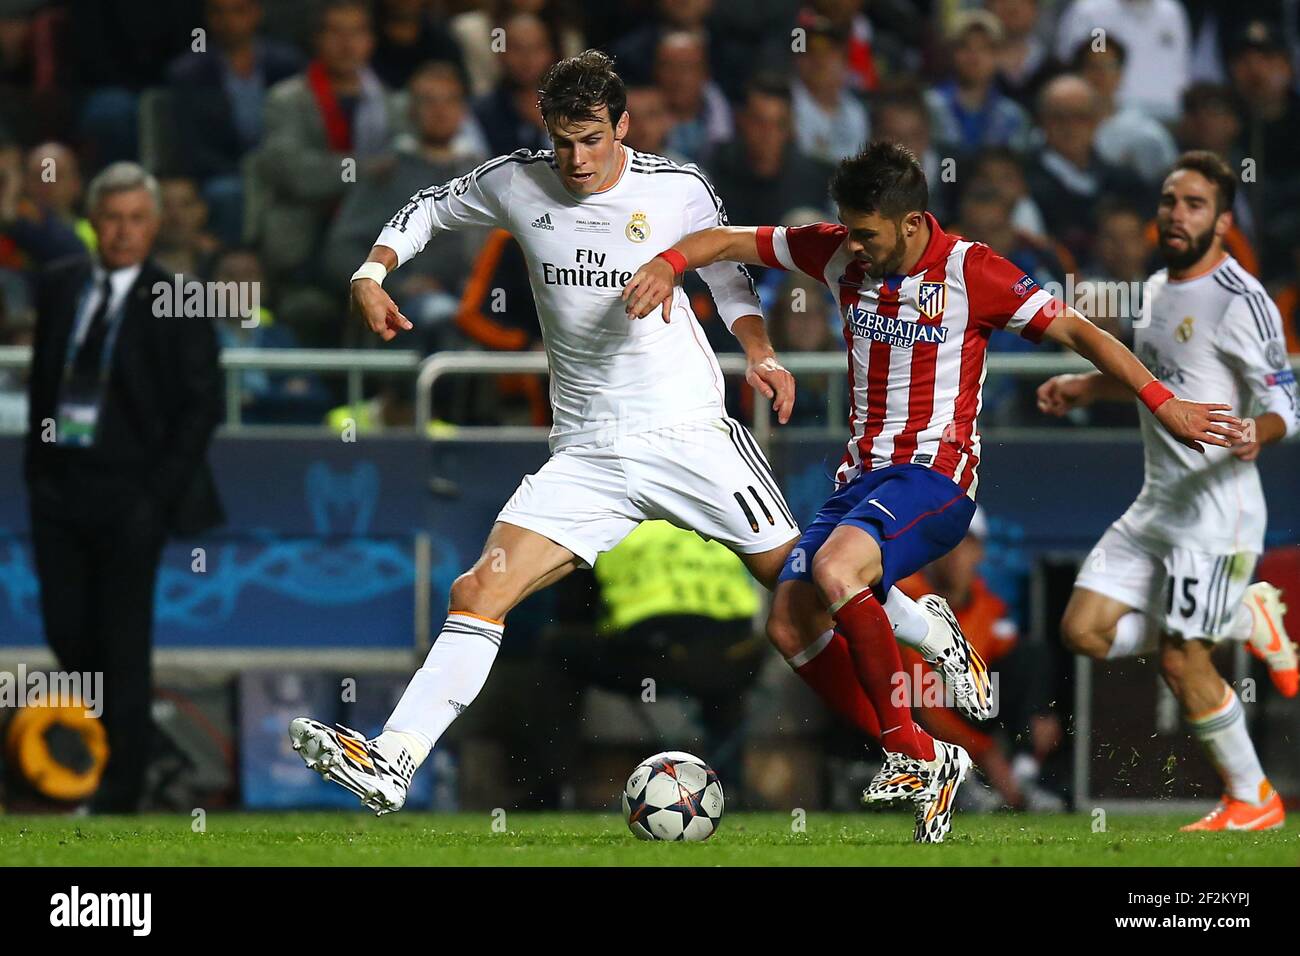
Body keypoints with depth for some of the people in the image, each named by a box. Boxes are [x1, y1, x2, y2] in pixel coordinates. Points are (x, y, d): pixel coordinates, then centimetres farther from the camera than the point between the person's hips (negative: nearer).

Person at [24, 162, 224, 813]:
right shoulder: (59, 285, 8)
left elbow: (202, 404, -6)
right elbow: (42, 376, 15)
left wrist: (158, 490, -10)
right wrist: (37, 464, 7)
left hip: (129, 490, -5)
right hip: (60, 483, 5)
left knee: (123, 639, -2)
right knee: (67, 630, 5)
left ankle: (120, 791, 5)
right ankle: (130, 731, 28)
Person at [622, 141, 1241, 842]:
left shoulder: (969, 271, -8)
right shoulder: (840, 255, 6)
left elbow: (1076, 332, -6)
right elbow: (729, 242, 12)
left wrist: (1162, 403, -15)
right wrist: (669, 264, -10)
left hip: (936, 475, -6)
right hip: (861, 474, 6)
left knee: (835, 571, -33)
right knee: (790, 626, -11)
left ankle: (909, 750, -19)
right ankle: (923, 762, -1)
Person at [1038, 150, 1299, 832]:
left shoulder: (1240, 302, -15)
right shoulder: (1158, 289, 12)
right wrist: (1086, 387, 22)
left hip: (1216, 508, -9)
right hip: (1156, 504, 9)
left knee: (1179, 660, -9)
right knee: (1085, 630, 2)